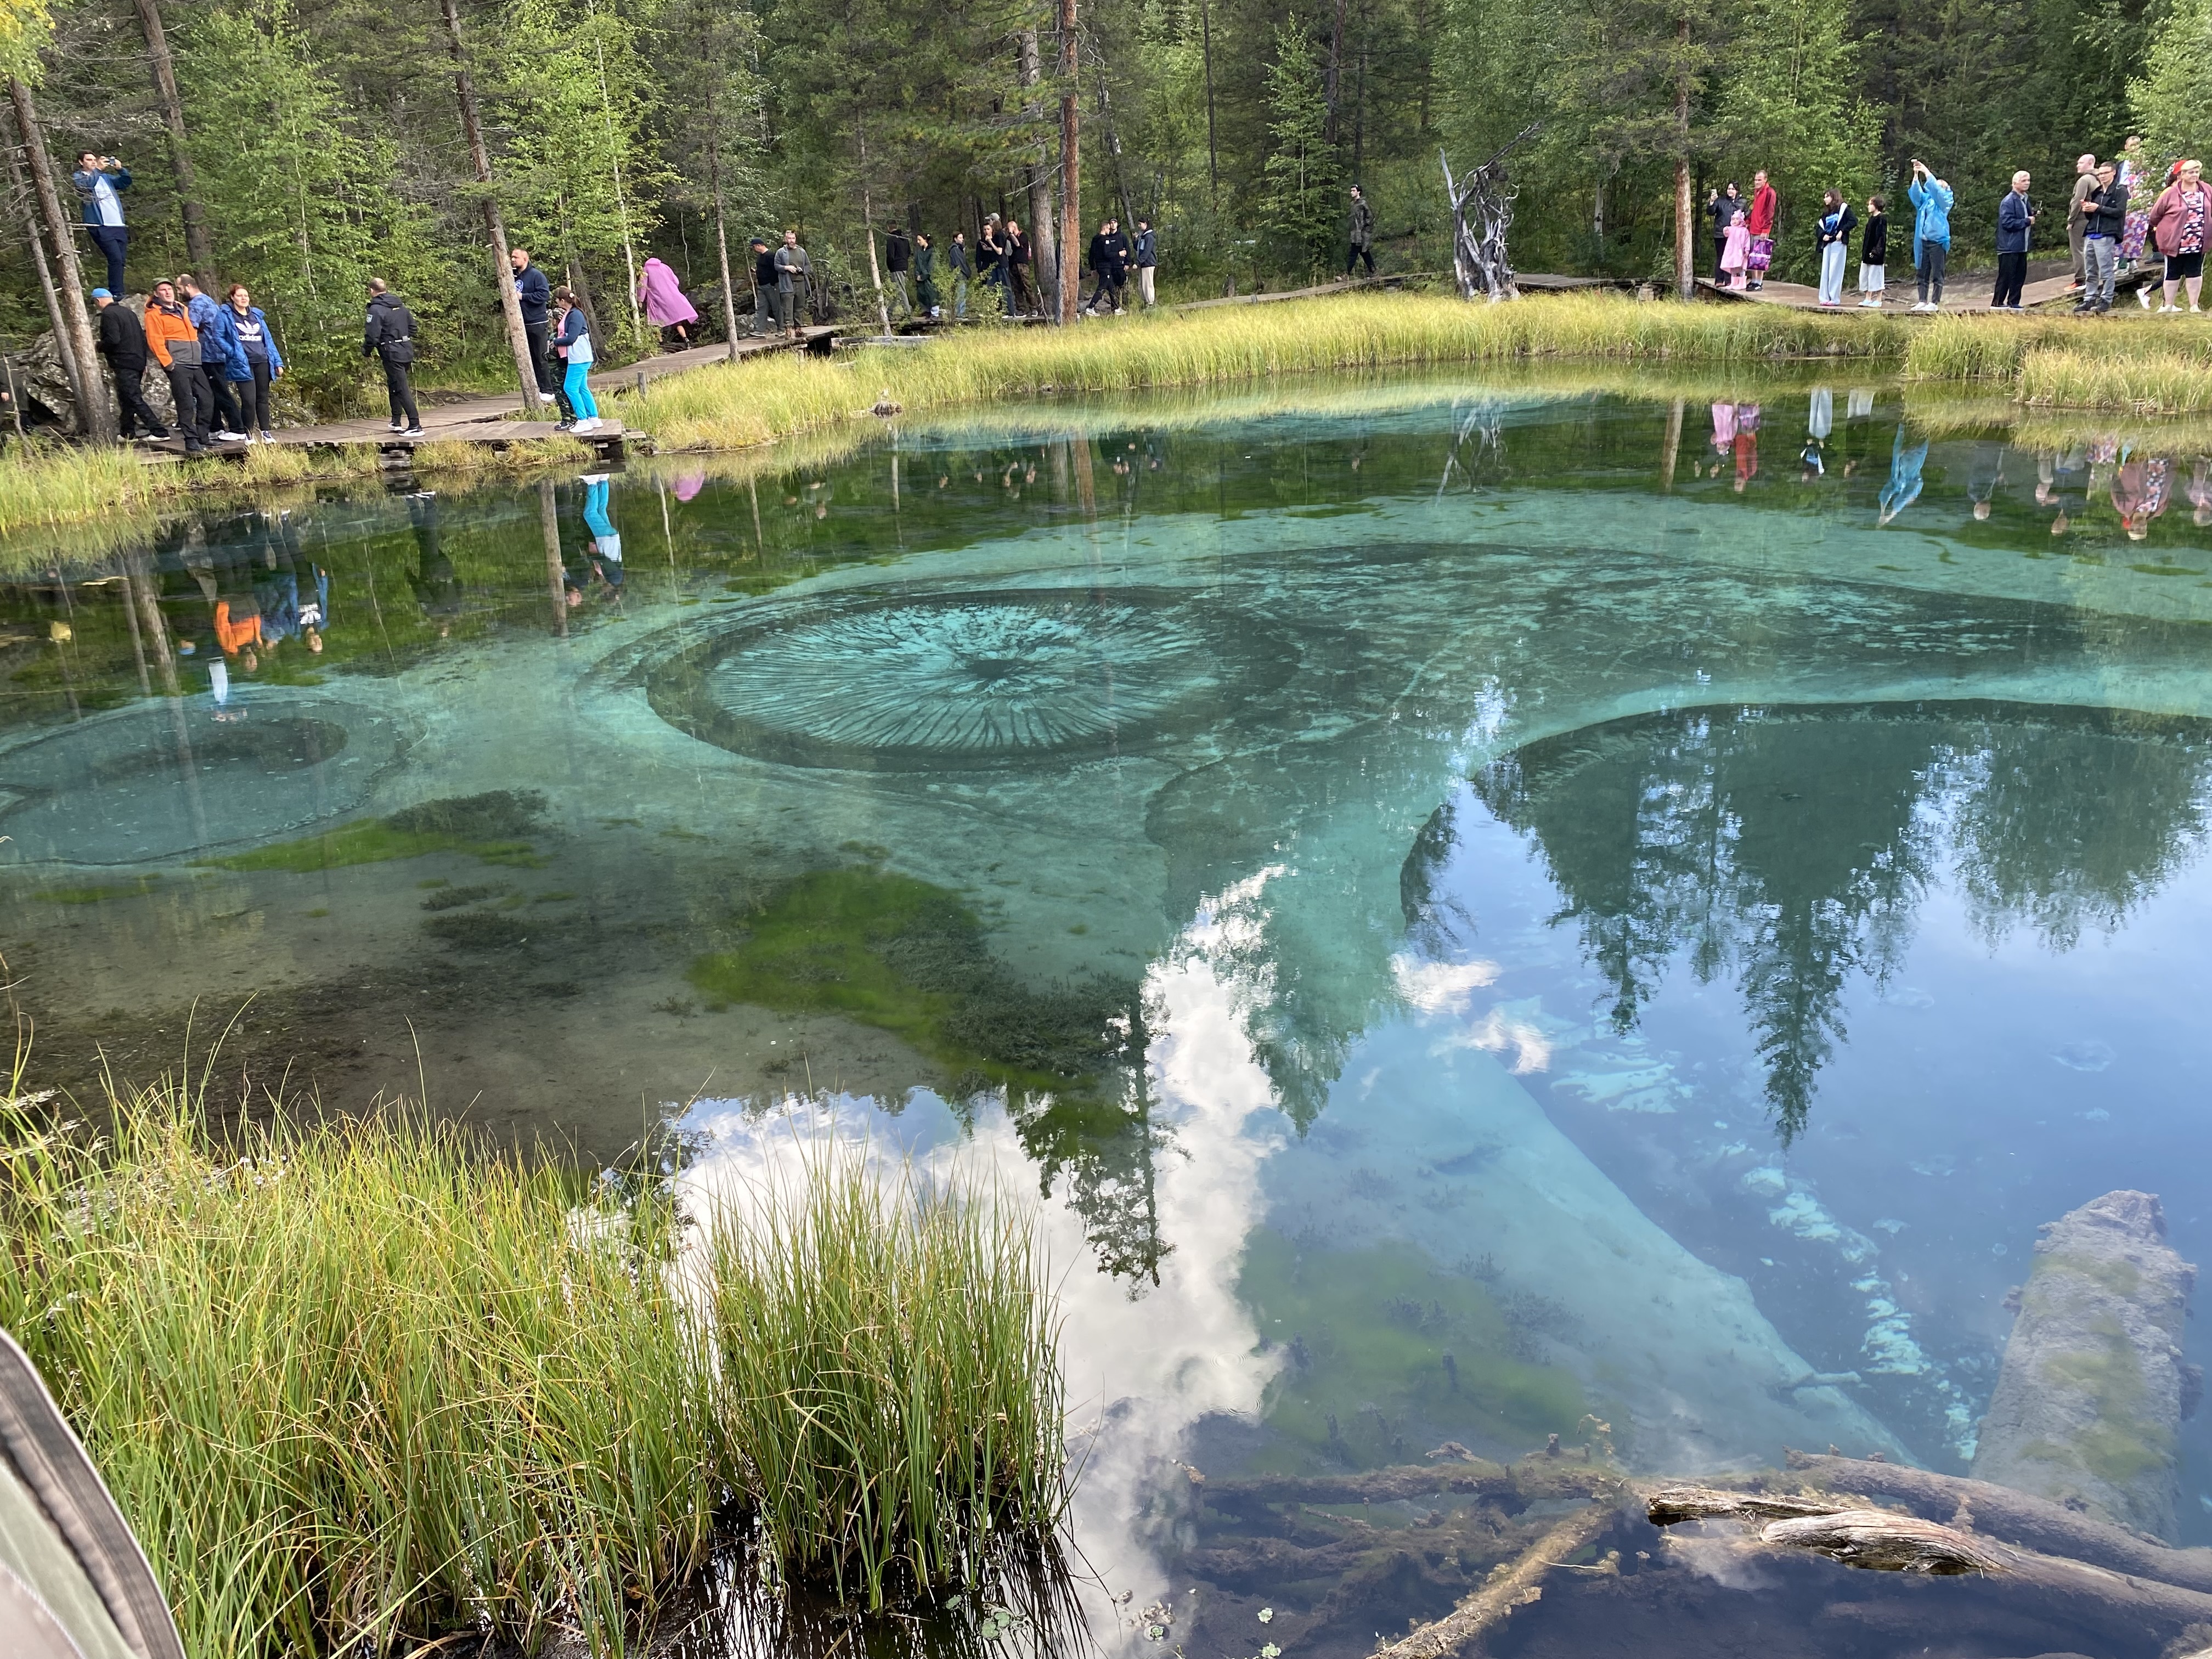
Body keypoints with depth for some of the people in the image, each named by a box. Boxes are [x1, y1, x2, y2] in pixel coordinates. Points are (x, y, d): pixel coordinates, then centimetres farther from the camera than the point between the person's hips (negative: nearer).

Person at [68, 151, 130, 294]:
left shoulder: (105, 177, 24)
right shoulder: (78, 177, 9)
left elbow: (126, 182, 19)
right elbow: (86, 184, -12)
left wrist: (121, 169, 2)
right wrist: (99, 169, -13)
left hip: (119, 225, 6)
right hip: (101, 227, -6)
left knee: (120, 261, 4)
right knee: (115, 259, -19)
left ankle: (117, 294, 8)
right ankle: (117, 294, -20)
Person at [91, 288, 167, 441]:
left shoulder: (108, 314, -10)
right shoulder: (127, 311, 17)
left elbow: (113, 339, -21)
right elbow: (143, 337, 18)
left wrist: (100, 347, -2)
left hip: (124, 364, -9)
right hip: (138, 361, 9)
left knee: (134, 399, -10)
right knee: (127, 398, 16)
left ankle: (159, 432, -17)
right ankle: (128, 433, 21)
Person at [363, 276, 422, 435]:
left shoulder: (376, 310, -13)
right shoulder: (400, 306, 11)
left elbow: (372, 337, -17)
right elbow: (412, 328, 18)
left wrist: (366, 351, 1)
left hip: (392, 355, -8)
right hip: (407, 353, 8)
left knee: (402, 389, -8)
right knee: (394, 386, 21)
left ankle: (415, 426, -12)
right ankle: (396, 422, 28)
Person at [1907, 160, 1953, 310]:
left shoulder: (1945, 200, 5)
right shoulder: (1926, 199, 19)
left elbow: (1935, 188, -9)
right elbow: (1915, 192, 6)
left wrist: (1926, 172, -8)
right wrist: (1916, 175, -6)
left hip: (1937, 241, -6)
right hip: (1923, 241, 6)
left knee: (1937, 275, -5)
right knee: (1922, 274, 5)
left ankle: (1935, 303, -6)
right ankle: (1923, 301, 8)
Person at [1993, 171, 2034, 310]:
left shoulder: (2025, 200, 16)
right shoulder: (2008, 202, -12)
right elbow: (2007, 222, -20)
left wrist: (2033, 217, 5)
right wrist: (2027, 221, -14)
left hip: (2021, 246, 9)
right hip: (2009, 246, -9)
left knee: (2020, 275, 8)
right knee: (2006, 276, -6)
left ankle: (2013, 302, 13)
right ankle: (1997, 303, 0)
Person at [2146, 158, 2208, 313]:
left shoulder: (2206, 191, 4)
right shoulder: (2171, 193, -8)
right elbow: (2155, 214, -1)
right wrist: (2163, 229, 10)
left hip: (2198, 242, 3)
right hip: (2175, 242, -3)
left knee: (2195, 273, 6)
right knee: (2173, 274, 7)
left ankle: (2194, 306, 13)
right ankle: (2168, 305, 18)